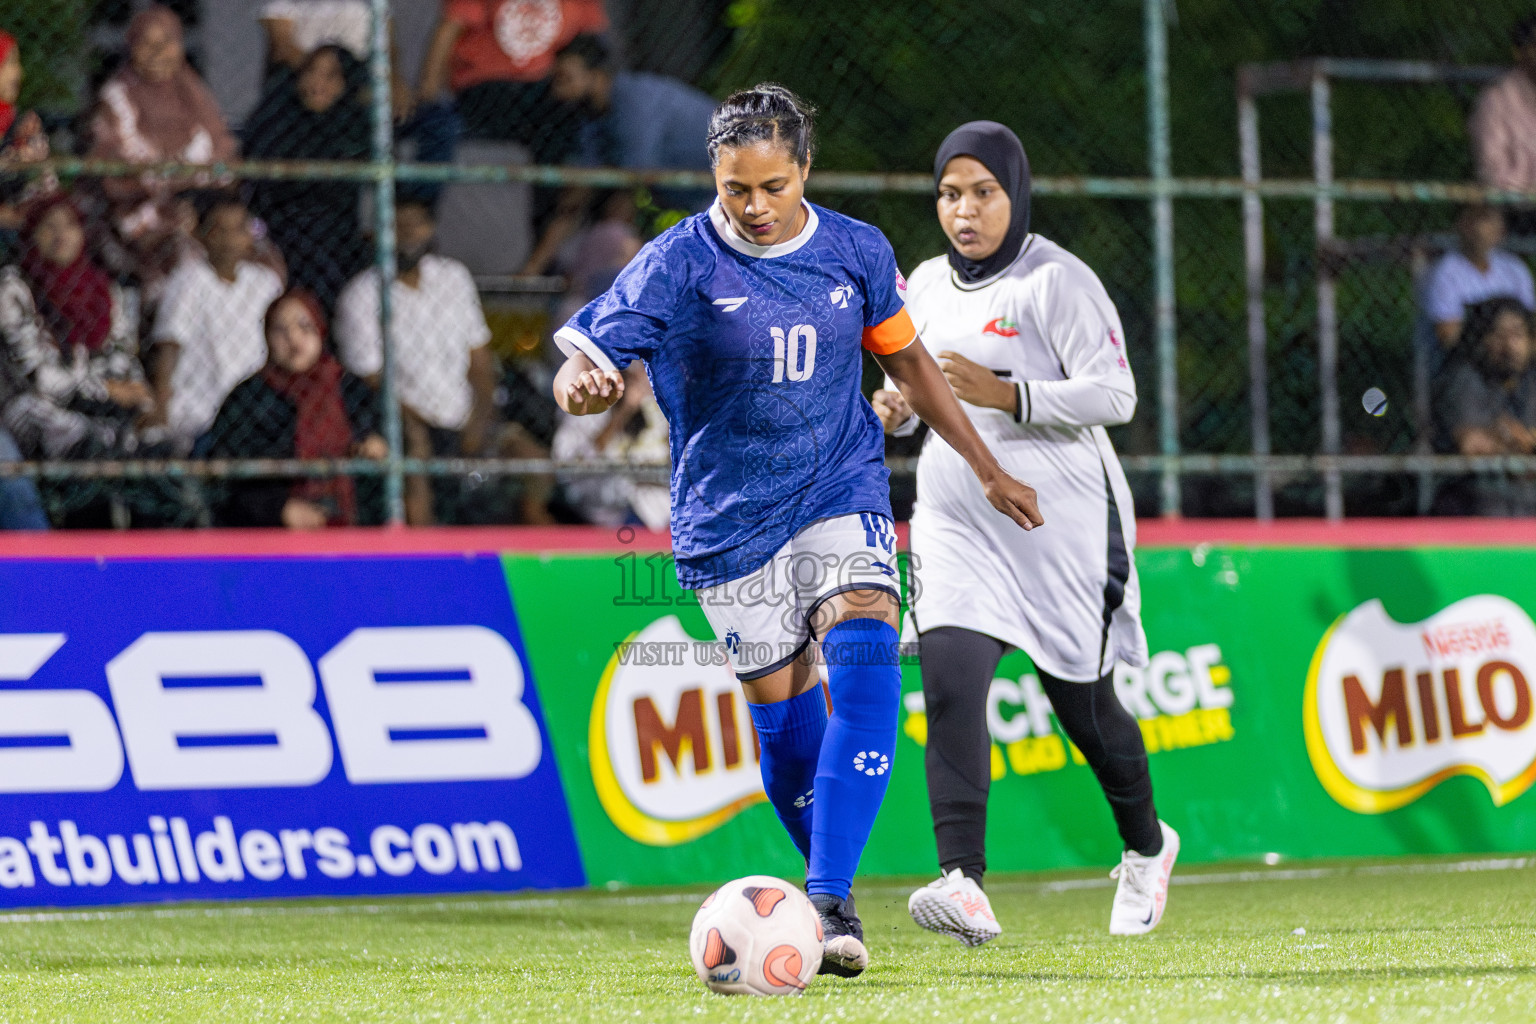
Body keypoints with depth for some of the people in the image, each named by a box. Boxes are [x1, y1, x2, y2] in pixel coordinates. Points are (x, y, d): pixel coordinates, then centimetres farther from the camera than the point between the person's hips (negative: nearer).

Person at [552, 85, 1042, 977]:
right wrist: (584, 385, -42)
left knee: (865, 659, -21)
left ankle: (830, 901, -25)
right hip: (730, 522, -1)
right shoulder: (679, 264, -11)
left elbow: (907, 360, 15)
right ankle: (834, 892, 21)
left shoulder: (857, 252, 0)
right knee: (784, 712, 1)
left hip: (843, 491, 1)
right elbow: (590, 361, -16)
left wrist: (988, 469, 20)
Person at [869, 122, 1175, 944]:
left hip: (1058, 521, -5)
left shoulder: (1056, 280, -9)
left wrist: (1003, 394, -25)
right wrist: (896, 407, 1)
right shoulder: (927, 285, 11)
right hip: (954, 520, 5)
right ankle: (964, 884, -26)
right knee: (948, 683, -17)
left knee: (1082, 702, 7)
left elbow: (1114, 395, -15)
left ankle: (1146, 846, 36)